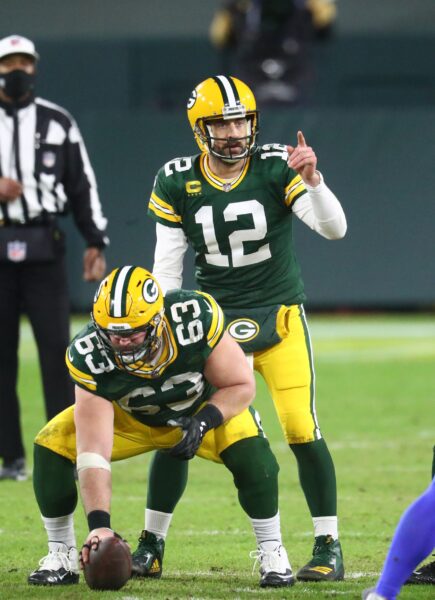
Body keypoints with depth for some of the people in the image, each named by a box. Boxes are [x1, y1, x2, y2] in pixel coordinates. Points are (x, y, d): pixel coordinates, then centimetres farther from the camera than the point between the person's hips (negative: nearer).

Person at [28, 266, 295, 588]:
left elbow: (242, 386, -21)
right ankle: (62, 554, 0)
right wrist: (99, 522, -46)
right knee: (51, 446, -20)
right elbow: (93, 450, -37)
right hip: (129, 417, 1)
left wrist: (203, 422, -39)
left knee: (250, 449, -30)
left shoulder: (196, 318, -37)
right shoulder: (89, 356, -35)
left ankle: (272, 553, -10)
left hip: (205, 408, -1)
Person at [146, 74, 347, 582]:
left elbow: (334, 229, -19)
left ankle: (328, 547, 0)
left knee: (301, 430, -11)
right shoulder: (177, 182, -4)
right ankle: (150, 545, 12)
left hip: (278, 317, -2)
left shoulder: (276, 168, -10)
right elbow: (166, 266, 1)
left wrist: (311, 180, -35)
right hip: (212, 320, 2)